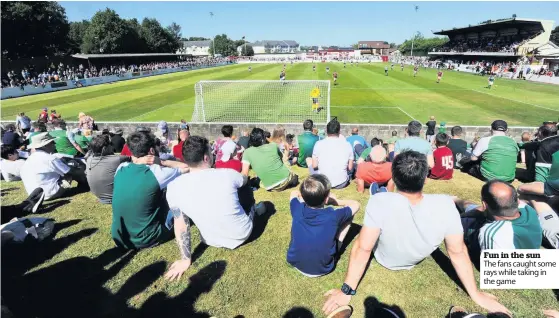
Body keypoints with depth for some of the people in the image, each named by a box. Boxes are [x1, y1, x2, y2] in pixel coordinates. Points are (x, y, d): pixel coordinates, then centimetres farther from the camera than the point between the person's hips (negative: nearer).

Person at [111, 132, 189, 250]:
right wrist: (162, 162, -11)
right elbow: (187, 167, -7)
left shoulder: (121, 168, -4)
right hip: (145, 240, -5)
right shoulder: (156, 173, -20)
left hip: (119, 238, 5)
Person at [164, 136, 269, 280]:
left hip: (213, 241, 2)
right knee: (244, 186, 18)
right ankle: (254, 211, 48)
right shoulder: (227, 174, -21)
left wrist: (185, 259, 1)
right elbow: (245, 179, 3)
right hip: (242, 234, -2)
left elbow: (180, 225, -10)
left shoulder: (174, 187, -18)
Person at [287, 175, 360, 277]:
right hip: (322, 269, -2)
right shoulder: (333, 216, -26)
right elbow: (356, 204, -5)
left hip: (295, 262, 3)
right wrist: (334, 201, 5)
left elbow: (294, 193, 7)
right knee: (349, 215, -2)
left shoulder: (298, 210, -19)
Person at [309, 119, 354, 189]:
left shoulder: (319, 144, -5)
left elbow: (314, 166, -2)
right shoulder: (347, 145, -2)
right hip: (341, 184, 2)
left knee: (309, 160, 24)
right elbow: (350, 168, 2)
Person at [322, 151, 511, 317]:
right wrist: (476, 295, -6)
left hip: (385, 260, -2)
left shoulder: (379, 202, -40)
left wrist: (347, 291, -24)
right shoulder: (445, 205, -32)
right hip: (415, 260, 2)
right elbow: (458, 253, -21)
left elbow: (362, 249, -36)